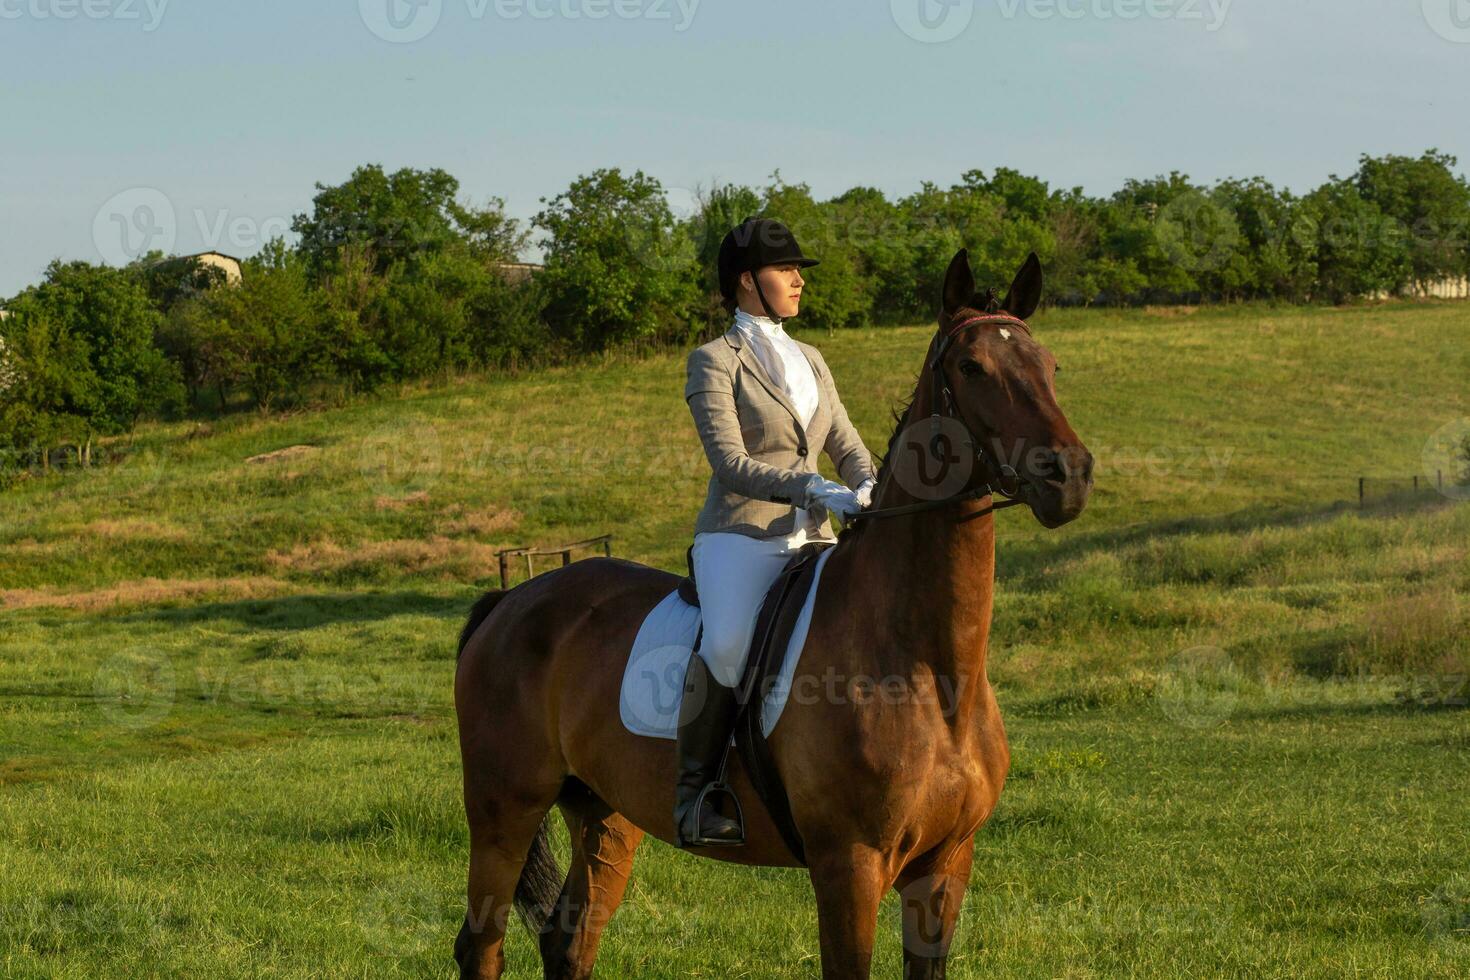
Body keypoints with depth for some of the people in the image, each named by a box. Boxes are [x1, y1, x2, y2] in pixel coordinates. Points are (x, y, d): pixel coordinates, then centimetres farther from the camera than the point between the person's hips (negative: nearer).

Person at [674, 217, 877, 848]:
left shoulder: (809, 361, 20)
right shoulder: (714, 361, 0)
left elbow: (847, 446, 18)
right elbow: (731, 463, -11)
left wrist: (867, 488, -6)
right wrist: (813, 488, -22)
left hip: (813, 541, 6)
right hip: (741, 538, -6)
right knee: (728, 647, -35)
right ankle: (692, 790, -19)